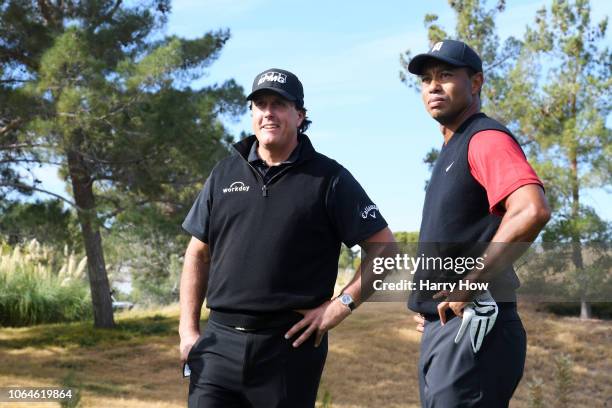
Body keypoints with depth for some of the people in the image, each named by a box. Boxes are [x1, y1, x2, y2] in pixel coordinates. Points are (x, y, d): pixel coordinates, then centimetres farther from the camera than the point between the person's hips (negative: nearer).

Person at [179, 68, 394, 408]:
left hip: (291, 346, -2)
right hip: (220, 342, 3)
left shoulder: (328, 178, -1)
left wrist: (342, 304, -10)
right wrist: (188, 329, 6)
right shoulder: (225, 174, 10)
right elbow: (198, 255, 14)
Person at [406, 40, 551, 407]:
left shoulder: (486, 138, -11)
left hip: (472, 327, -10)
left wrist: (469, 286, -23)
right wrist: (433, 305, 14)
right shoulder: (451, 150, 19)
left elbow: (532, 211, -29)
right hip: (444, 327, 10)